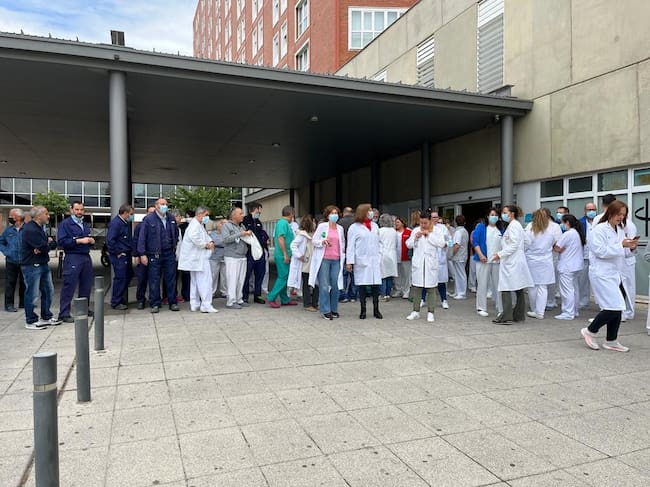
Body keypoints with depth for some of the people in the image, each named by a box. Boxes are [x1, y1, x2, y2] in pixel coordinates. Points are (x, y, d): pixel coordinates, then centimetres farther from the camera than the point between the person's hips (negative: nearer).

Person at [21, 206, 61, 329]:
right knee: (32, 294, -1)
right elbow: (45, 247, -23)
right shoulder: (30, 230, -18)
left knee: (48, 291, 15)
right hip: (32, 266, -10)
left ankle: (46, 317, 26)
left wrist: (44, 247, -13)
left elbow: (53, 244, 9)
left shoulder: (39, 228, 15)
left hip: (43, 264, 10)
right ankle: (31, 321, 10)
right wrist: (50, 243, 0)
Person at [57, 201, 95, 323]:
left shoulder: (85, 225, 20)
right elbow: (61, 241, -14)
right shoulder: (65, 224, -3)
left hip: (86, 257, 8)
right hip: (73, 257, -7)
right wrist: (79, 241, -18)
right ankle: (64, 314, -3)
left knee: (86, 285, 12)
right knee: (69, 286, -8)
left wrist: (91, 241, 6)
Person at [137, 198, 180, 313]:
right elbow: (142, 237, -6)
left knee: (171, 279, 6)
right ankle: (155, 304, 11)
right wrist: (142, 254, -10)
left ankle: (172, 303, 14)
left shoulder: (171, 219, 9)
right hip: (154, 255, -4)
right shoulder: (148, 219, -5)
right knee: (154, 280, 2)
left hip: (170, 254, 4)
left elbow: (176, 233, 23)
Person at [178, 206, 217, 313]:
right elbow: (194, 238, -31)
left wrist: (210, 242, 2)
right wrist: (206, 245, -19)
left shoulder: (200, 225, 18)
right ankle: (206, 305, -11)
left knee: (195, 281, 14)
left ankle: (194, 305, 20)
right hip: (199, 258, -11)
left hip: (196, 258, 11)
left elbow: (205, 236, 24)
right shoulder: (195, 225, -15)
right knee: (205, 280, -11)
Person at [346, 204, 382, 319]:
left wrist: (380, 256, 9)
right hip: (361, 261, -4)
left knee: (376, 285, 2)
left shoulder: (375, 226, 14)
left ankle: (376, 310, 12)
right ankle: (363, 310, 13)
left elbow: (378, 242, 16)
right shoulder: (354, 227, 0)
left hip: (375, 260, 4)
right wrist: (350, 261, -9)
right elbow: (350, 245, -4)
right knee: (362, 285, 2)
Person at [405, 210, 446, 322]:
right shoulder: (416, 230, 8)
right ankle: (415, 311, 16)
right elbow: (408, 244, 9)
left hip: (431, 263, -2)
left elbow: (442, 244, -11)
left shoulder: (437, 230, 2)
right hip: (417, 263, 2)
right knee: (416, 287, 5)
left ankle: (430, 312, 10)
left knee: (431, 288, 2)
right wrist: (415, 237, -8)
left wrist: (429, 235, -12)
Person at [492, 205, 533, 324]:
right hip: (514, 261, 10)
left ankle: (506, 317, -11)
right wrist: (501, 254, 16)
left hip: (512, 262, -10)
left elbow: (514, 245, -19)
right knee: (519, 290, 12)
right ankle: (519, 315, 18)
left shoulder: (514, 225, -11)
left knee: (506, 289, -10)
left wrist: (500, 254, -15)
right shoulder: (515, 225, 18)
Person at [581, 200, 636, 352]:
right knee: (613, 307, -12)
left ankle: (611, 341, 20)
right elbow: (601, 251, -18)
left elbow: (622, 253, 20)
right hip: (602, 274, -8)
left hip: (615, 274, 8)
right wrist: (621, 245, -20)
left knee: (617, 308, 8)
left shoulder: (620, 229, 13)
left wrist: (631, 247, 0)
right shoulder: (599, 229, -11)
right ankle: (590, 331, 7)